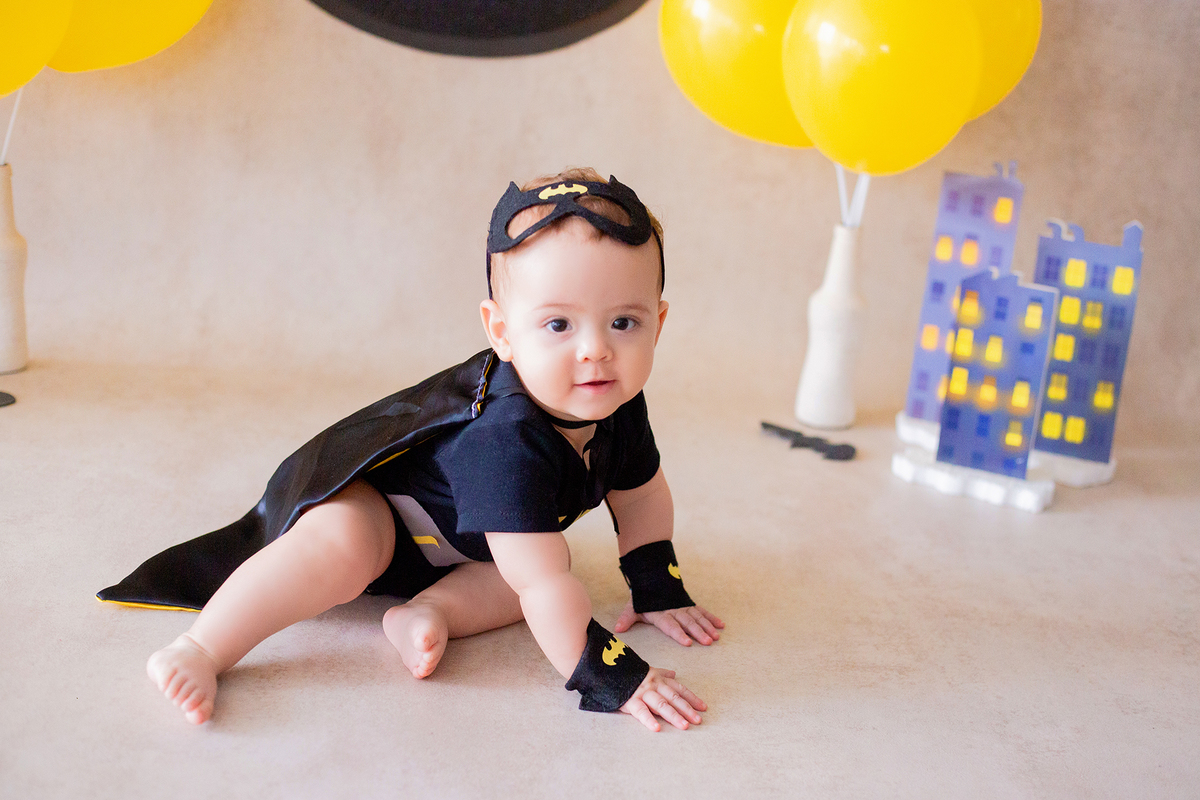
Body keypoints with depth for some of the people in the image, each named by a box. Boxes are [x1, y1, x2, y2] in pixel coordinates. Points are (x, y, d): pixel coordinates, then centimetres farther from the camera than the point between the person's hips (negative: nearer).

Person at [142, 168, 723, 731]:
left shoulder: (616, 407, -19)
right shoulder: (508, 440, -45)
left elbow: (641, 497, 3)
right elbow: (544, 586, -46)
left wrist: (659, 594, 7)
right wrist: (609, 678, -41)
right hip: (364, 490, -8)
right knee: (340, 544, -35)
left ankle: (426, 613, -17)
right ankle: (199, 651, -30)